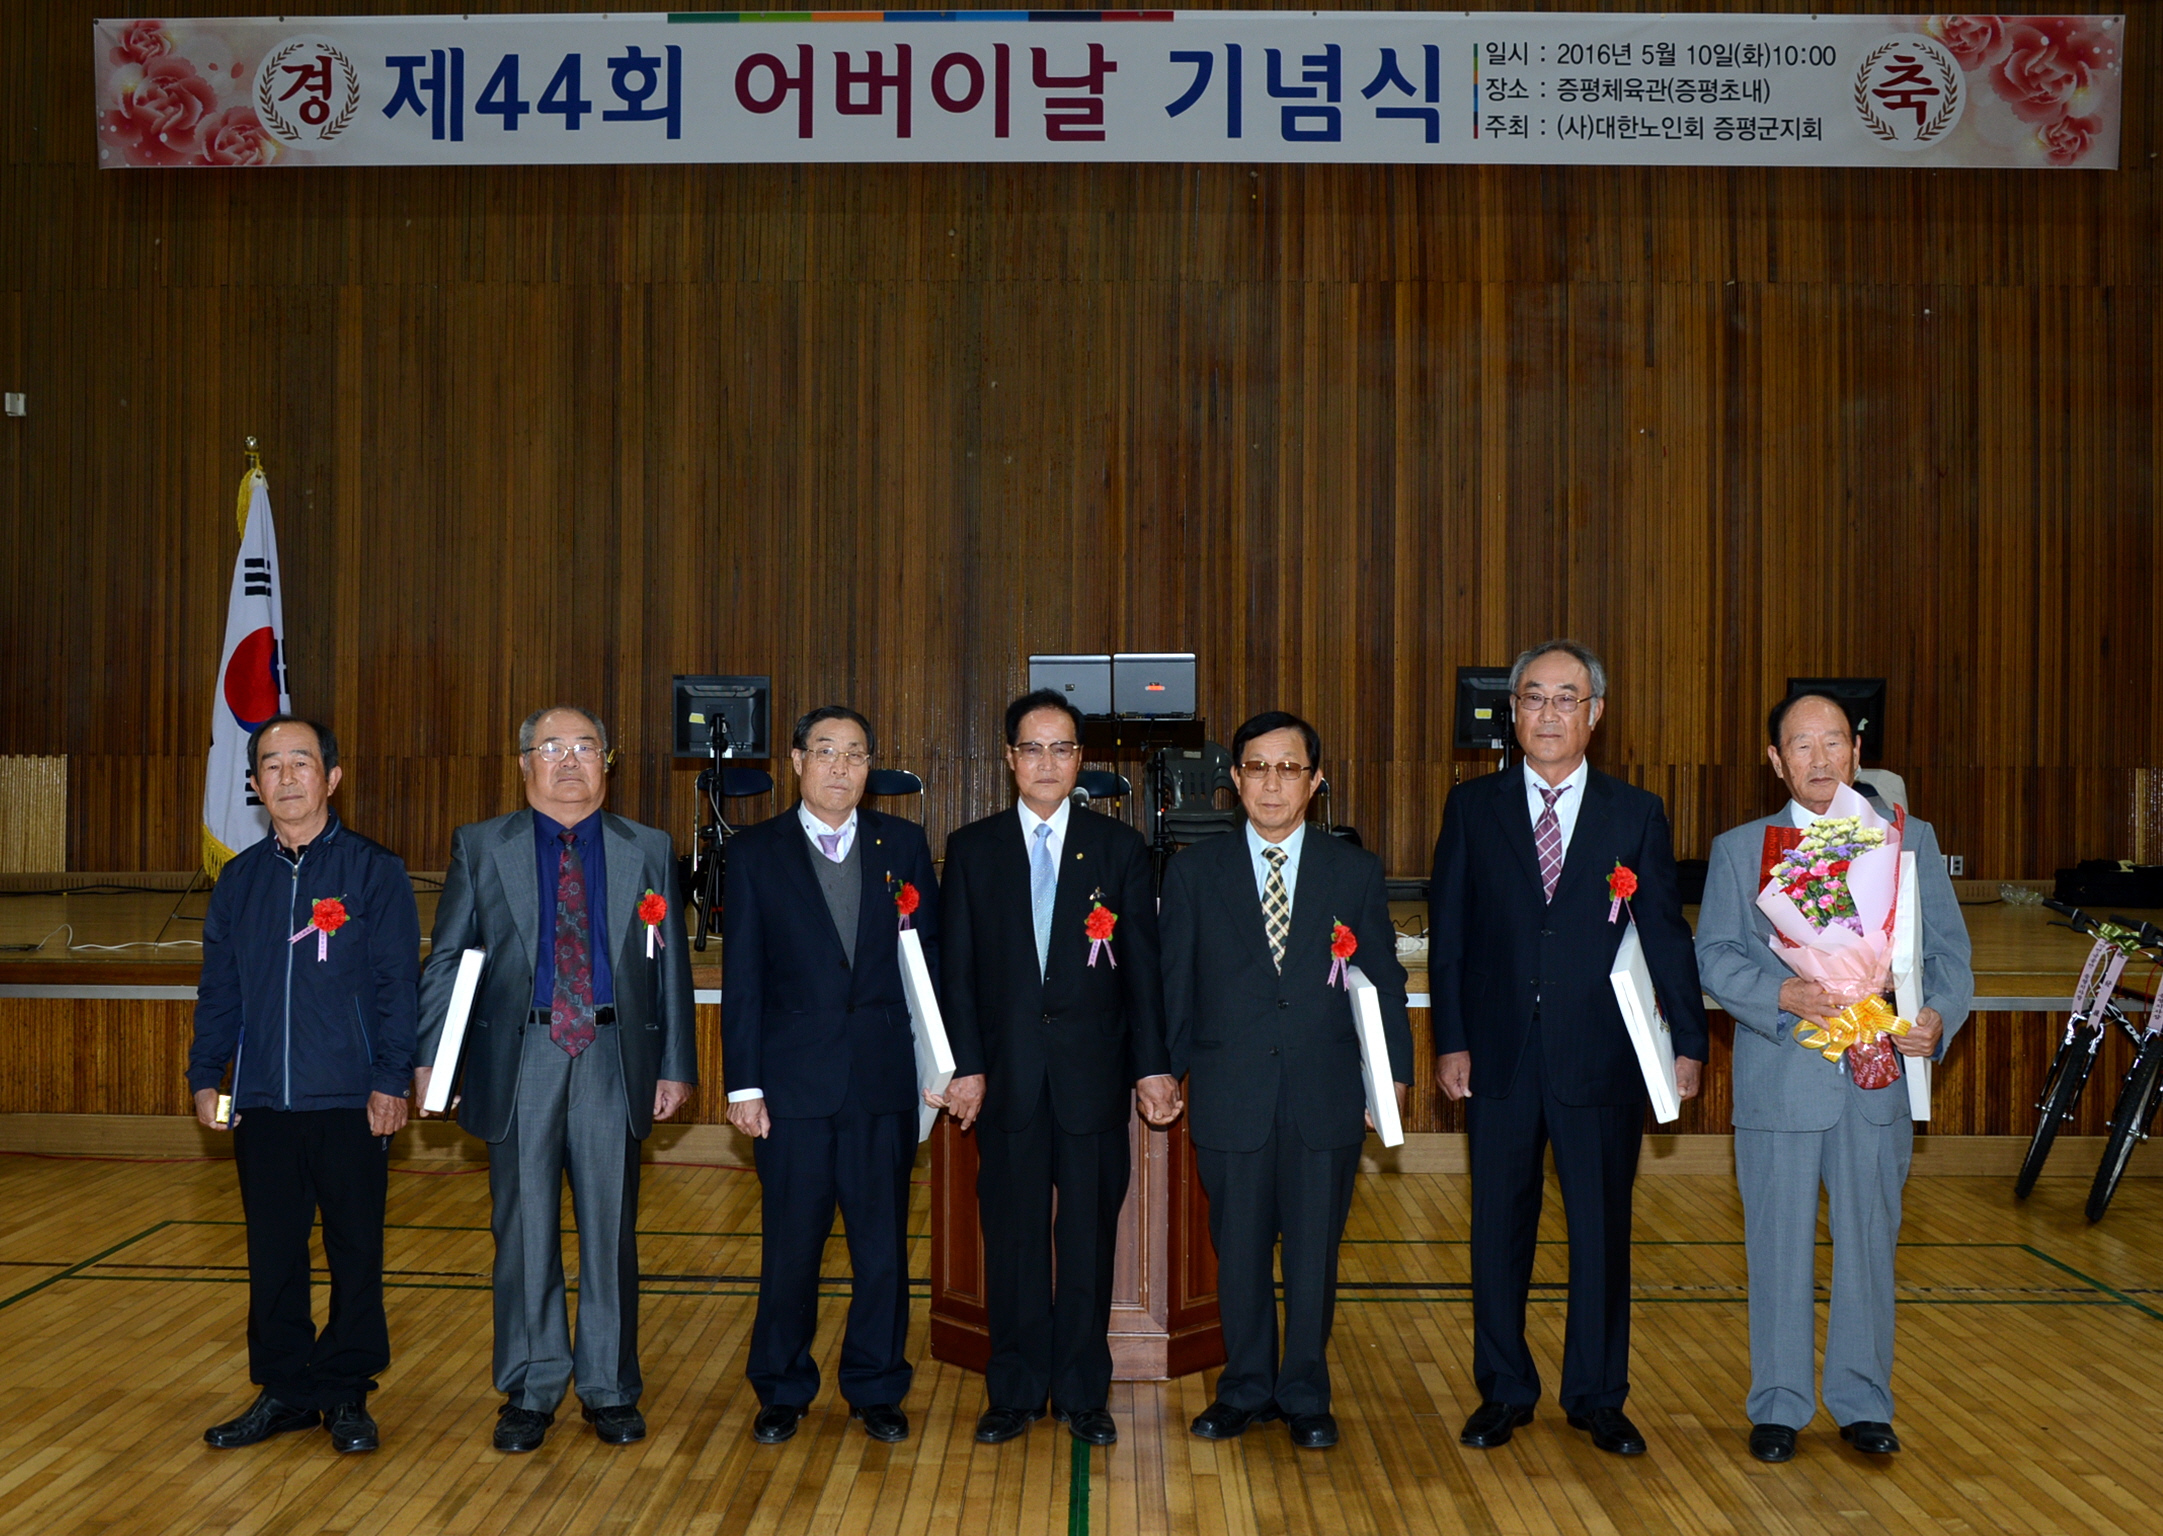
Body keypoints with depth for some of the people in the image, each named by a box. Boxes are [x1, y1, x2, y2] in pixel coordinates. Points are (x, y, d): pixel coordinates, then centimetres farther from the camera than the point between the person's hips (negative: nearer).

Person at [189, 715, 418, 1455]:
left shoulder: (375, 872, -3)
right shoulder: (239, 880, 9)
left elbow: (396, 985, -6)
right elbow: (218, 989, 12)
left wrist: (391, 1081, -11)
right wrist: (206, 1076, 7)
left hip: (351, 1102, -3)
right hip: (261, 1103, 4)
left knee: (355, 1252, 5)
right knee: (273, 1254, 9)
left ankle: (347, 1393, 18)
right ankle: (284, 1390, 23)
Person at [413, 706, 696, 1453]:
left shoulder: (649, 851, 9)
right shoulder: (480, 847, 8)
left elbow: (671, 965, 8)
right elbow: (445, 958, 6)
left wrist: (675, 1065, 4)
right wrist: (431, 1056, -3)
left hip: (614, 1061, 0)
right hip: (518, 1060, 0)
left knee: (611, 1229, 6)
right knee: (524, 1230, 6)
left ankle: (610, 1388, 19)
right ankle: (530, 1391, 19)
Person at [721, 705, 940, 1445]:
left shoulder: (903, 844, 6)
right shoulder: (755, 852, 3)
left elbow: (930, 958, 6)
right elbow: (742, 976, 1)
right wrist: (743, 1083, -4)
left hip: (885, 1078, 1)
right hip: (793, 1080, -1)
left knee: (883, 1244, 8)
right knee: (790, 1245, 7)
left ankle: (876, 1389, 24)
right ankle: (782, 1390, 25)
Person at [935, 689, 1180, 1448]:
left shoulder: (1119, 847, 5)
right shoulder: (972, 848, 6)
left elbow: (1142, 965, 2)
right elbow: (956, 968, 3)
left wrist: (1153, 1065, -4)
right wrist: (965, 1065, -5)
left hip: (1094, 1072, 0)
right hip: (1006, 1073, 0)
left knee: (1089, 1235, 6)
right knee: (1012, 1236, 7)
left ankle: (1083, 1393, 19)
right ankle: (1016, 1393, 20)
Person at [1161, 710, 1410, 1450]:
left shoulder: (1357, 871, 5)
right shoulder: (1194, 871, 4)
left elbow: (1384, 980, 7)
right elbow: (1174, 984, 6)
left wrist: (1393, 1073, 3)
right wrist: (1166, 1071, 2)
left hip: (1325, 1097, 0)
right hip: (1230, 1097, 0)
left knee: (1315, 1252, 8)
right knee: (1239, 1251, 9)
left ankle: (1305, 1395, 24)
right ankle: (1245, 1389, 26)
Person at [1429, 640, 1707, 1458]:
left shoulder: (1636, 814, 4)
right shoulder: (1472, 807, 4)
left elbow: (1666, 935, 5)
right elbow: (1448, 931, 3)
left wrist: (1688, 1042, 1)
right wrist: (1450, 1040, -3)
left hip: (1601, 1058, 0)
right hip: (1499, 1055, 0)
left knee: (1603, 1232, 7)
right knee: (1499, 1229, 9)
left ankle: (1598, 1397, 22)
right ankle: (1503, 1391, 24)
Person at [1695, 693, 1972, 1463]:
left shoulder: (1910, 840, 8)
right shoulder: (1738, 848, 6)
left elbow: (1948, 949, 5)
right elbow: (1714, 955, -1)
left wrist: (1938, 1016, -15)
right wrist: (1783, 994, -19)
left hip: (1880, 1077, 1)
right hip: (1780, 1077, -1)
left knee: (1870, 1242, 10)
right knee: (1780, 1247, 6)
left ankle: (1863, 1401, 25)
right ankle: (1779, 1405, 20)